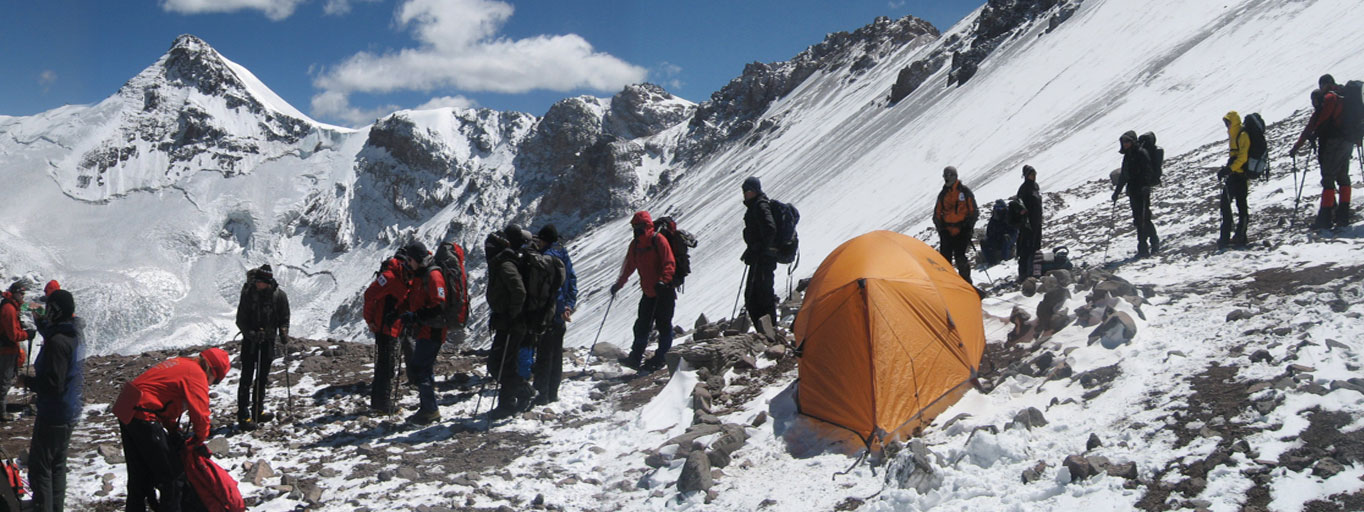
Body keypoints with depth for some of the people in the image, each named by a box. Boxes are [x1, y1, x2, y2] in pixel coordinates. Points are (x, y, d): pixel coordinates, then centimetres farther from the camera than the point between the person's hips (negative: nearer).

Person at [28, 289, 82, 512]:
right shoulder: (75, 333, 4)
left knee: (39, 466, -1)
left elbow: (53, 384, -27)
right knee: (57, 464, 19)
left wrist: (28, 381, -12)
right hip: (70, 412, 10)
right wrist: (40, 320, 14)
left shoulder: (58, 341, -25)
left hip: (54, 414, -10)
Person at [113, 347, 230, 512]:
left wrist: (175, 434, 19)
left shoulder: (182, 364, 18)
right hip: (143, 416, -10)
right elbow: (200, 414, -14)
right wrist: (198, 442, 3)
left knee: (139, 473, 20)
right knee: (171, 473, 0)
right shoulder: (197, 374, -10)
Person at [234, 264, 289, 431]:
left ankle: (258, 411, 26)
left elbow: (284, 319, 5)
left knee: (263, 378, 14)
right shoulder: (249, 293, -10)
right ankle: (243, 416, -4)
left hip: (268, 342, 3)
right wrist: (250, 333, -23)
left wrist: (283, 333, -14)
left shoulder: (279, 295, -5)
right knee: (247, 378, -6)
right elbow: (240, 320, -7)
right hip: (250, 341, -3)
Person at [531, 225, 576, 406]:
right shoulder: (564, 256, 10)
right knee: (557, 354, 14)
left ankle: (542, 394, 2)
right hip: (560, 316, 8)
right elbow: (572, 282, 10)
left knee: (544, 355, -2)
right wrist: (569, 305, 4)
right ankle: (553, 392, 21)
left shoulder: (547, 256, -16)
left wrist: (561, 309, -17)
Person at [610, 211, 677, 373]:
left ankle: (659, 358, 7)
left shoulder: (658, 240, -11)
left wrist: (663, 281, -28)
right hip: (648, 292, 6)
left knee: (663, 324, -1)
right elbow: (629, 266, 21)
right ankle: (635, 358, 12)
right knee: (642, 325, 7)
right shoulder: (635, 244, 10)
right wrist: (619, 284, 22)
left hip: (664, 291, -6)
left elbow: (670, 264, -16)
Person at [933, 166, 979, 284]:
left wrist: (969, 227, -5)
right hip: (947, 231, 4)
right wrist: (940, 229, 3)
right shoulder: (942, 194, 11)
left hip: (962, 230, -4)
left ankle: (966, 282, 2)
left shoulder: (965, 191, 1)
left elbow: (973, 211, 3)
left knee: (960, 256, -11)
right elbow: (937, 214, 15)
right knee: (945, 257, -4)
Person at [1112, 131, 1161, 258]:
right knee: (1138, 219, 7)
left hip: (1142, 190, -8)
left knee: (1143, 217, -11)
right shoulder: (1127, 155, 18)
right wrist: (1117, 191, 25)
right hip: (1133, 191, 8)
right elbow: (1124, 176, 25)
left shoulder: (1141, 153, -7)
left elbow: (1148, 171, -16)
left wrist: (1146, 185, -29)